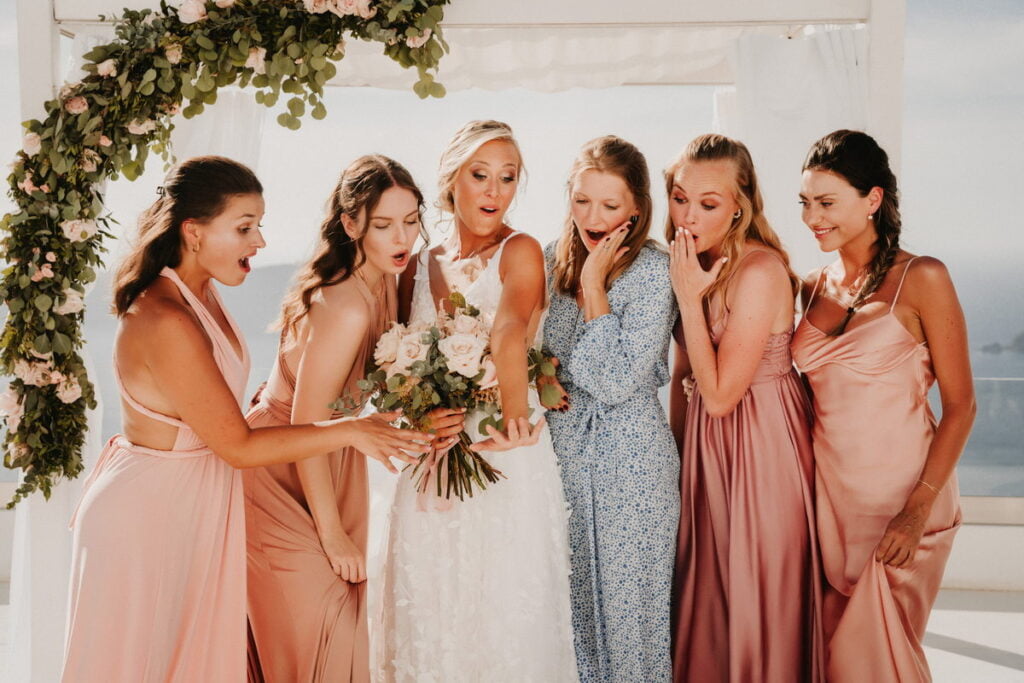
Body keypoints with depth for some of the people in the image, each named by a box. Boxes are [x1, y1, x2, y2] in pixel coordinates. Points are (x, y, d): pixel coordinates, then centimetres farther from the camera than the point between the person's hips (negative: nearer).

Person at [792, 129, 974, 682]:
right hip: (827, 491, 5)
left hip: (900, 496, -5)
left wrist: (918, 509, -17)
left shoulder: (921, 279, -11)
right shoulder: (815, 286, 6)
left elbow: (960, 407, -11)